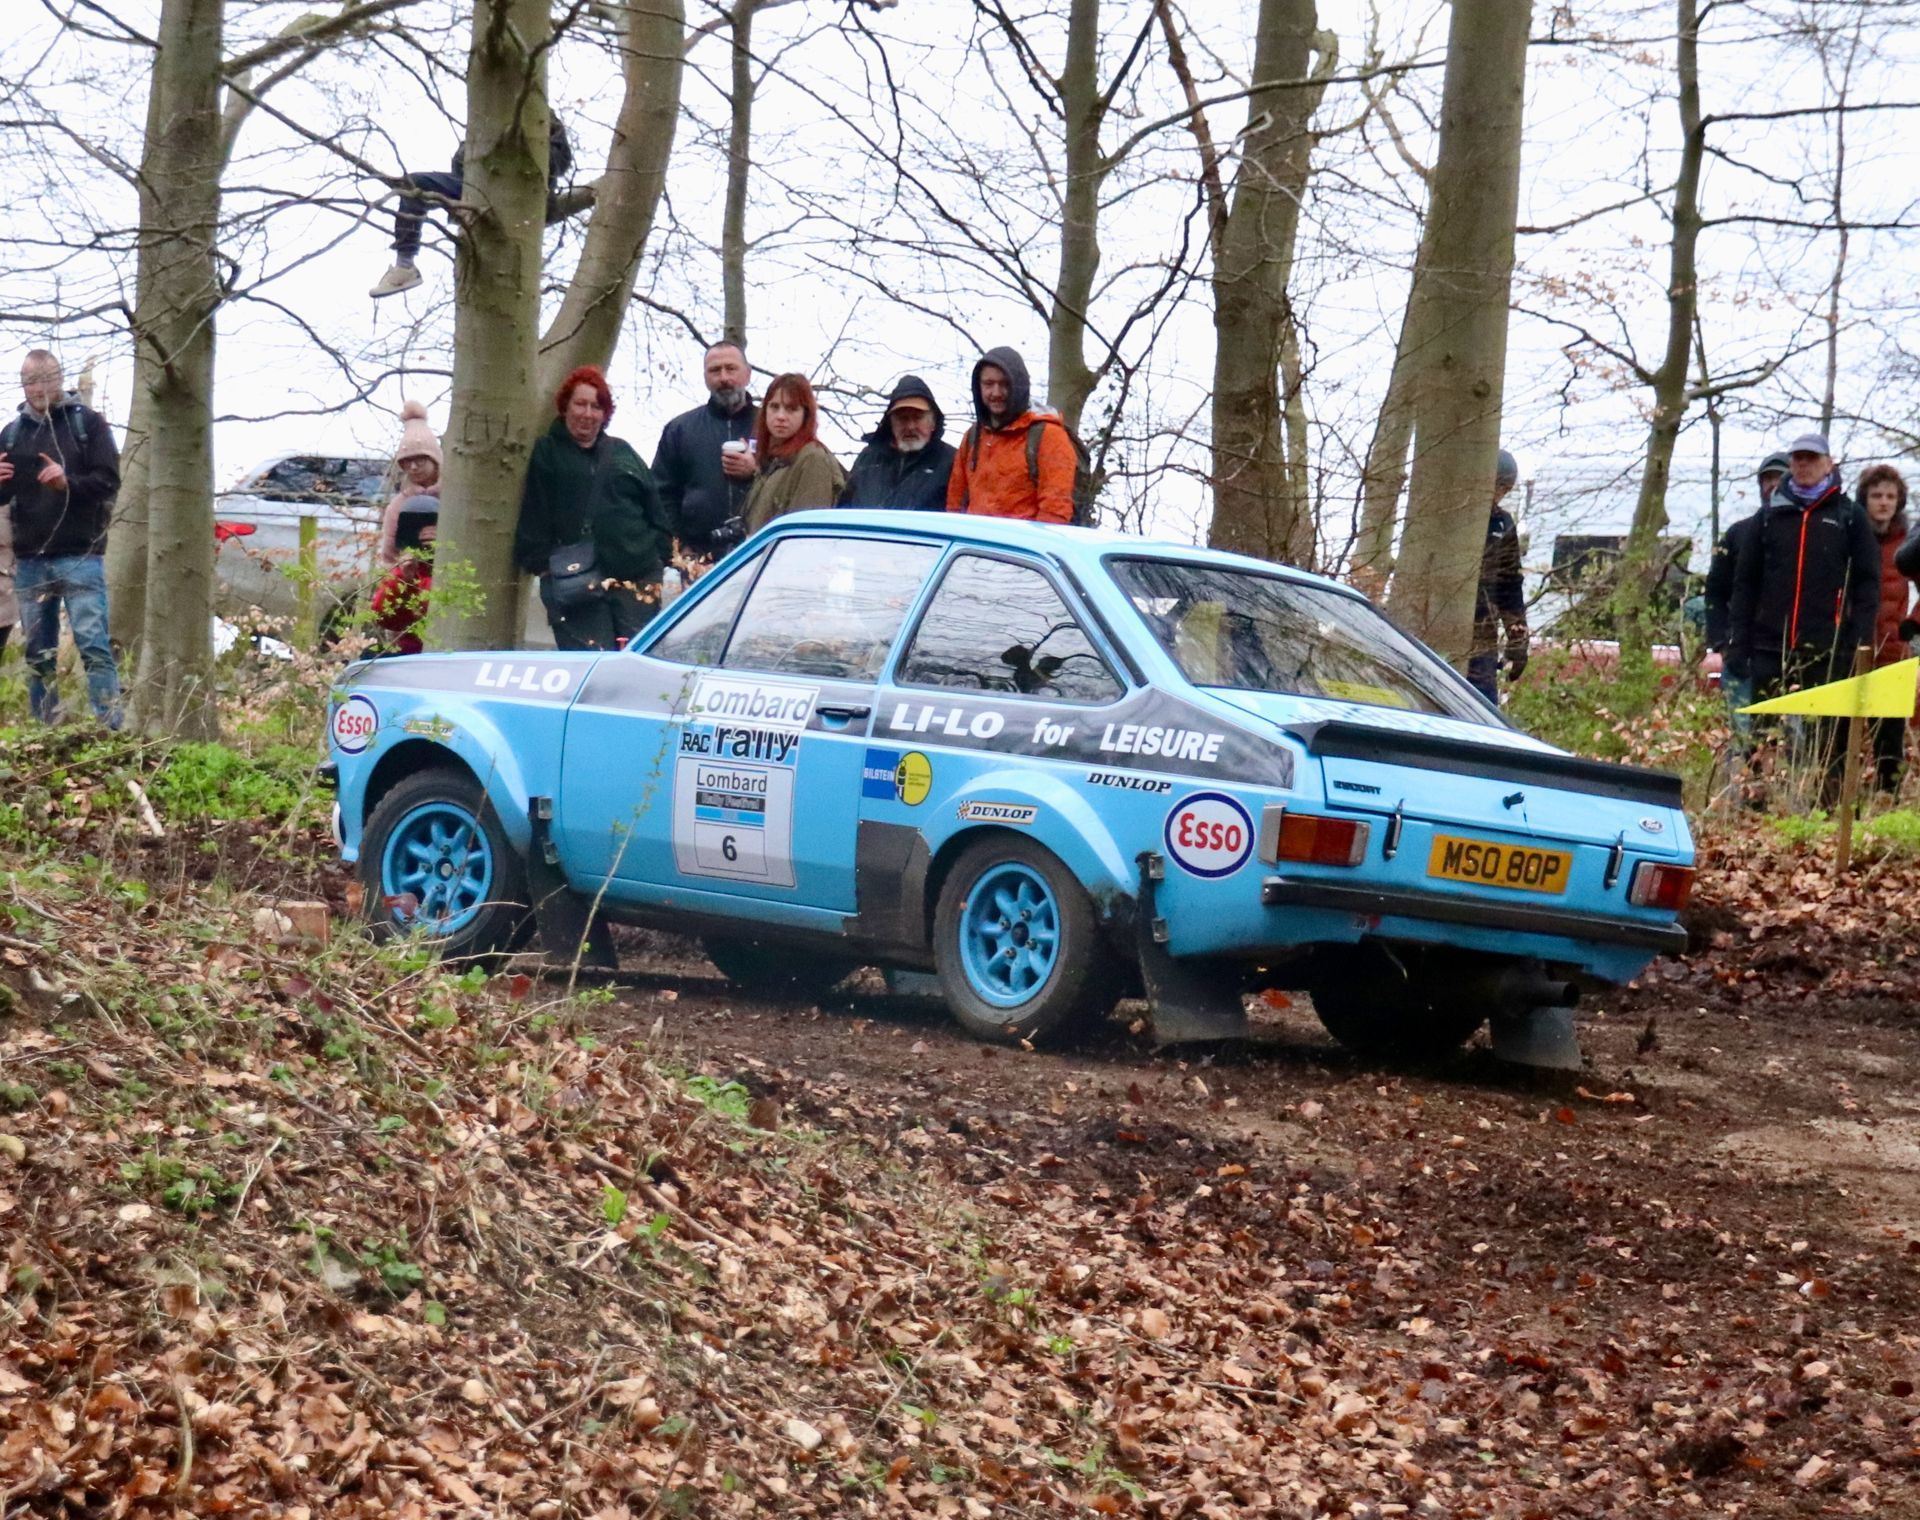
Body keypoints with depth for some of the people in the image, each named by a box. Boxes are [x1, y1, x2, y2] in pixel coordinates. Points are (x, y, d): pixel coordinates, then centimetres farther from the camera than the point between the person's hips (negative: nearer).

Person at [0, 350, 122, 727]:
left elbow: (109, 481, -5)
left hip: (80, 556, -4)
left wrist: (68, 483, -23)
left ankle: (112, 731, -11)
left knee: (94, 646, -10)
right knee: (38, 654, 6)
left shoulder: (88, 423, 3)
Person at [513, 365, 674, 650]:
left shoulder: (622, 452, 21)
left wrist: (661, 555, 8)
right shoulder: (546, 453, 9)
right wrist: (542, 563, -7)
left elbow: (654, 508, 18)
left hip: (636, 576, 4)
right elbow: (533, 517, 2)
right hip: (576, 582, -4)